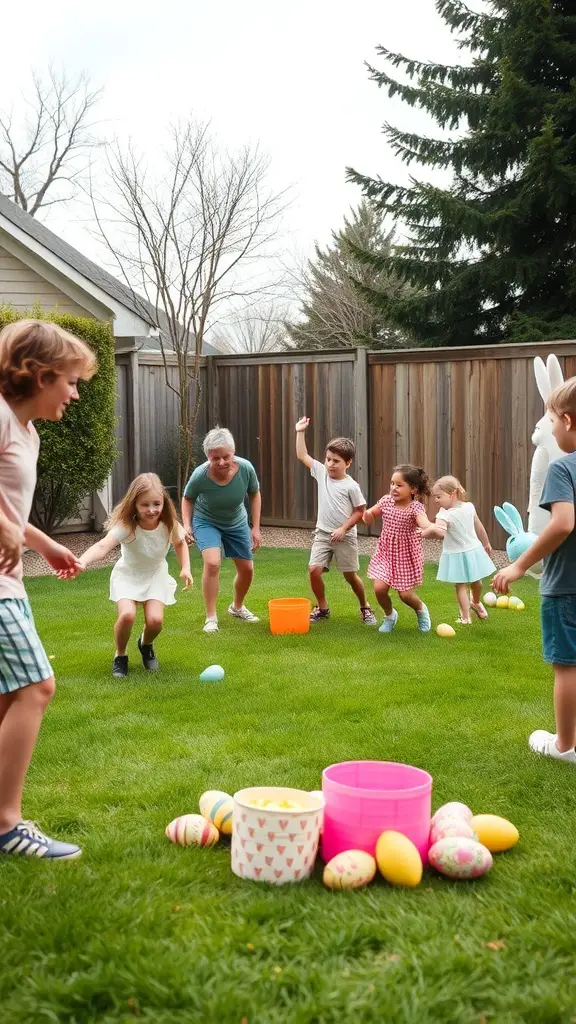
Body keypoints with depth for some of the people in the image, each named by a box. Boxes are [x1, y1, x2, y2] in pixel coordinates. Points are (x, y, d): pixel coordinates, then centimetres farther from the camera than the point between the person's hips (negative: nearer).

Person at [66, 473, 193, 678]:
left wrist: (185, 568, -10)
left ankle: (146, 645, 21)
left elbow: (180, 543, 4)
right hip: (128, 575, -2)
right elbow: (103, 546, -51)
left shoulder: (169, 524, -21)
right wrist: (82, 561, -70)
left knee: (155, 620, -17)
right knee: (127, 614, -27)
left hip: (155, 574, 2)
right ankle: (120, 655, 4)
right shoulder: (126, 526, -33)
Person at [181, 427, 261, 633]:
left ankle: (237, 607, 39)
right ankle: (211, 618, -14)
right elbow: (187, 499, -9)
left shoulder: (245, 468, -28)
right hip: (206, 522, -3)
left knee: (247, 569, 9)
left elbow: (254, 495, -8)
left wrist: (256, 528, -9)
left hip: (237, 523, 3)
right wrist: (187, 525, -21)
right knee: (212, 563, -26)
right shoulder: (200, 476, -32)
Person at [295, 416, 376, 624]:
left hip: (345, 537, -3)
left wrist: (344, 528, -14)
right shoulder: (321, 473, -1)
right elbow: (302, 455, 3)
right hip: (322, 534, 4)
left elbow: (360, 511, -7)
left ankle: (365, 608, 28)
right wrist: (300, 432, -4)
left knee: (350, 575, 6)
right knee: (314, 570, -11)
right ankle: (322, 608, 9)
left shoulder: (351, 486, -12)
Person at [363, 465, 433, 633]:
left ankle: (421, 609, 36)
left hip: (407, 555, -3)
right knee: (379, 588, -10)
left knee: (405, 594, -1)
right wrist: (367, 514, -15)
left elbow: (425, 524, -38)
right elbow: (370, 517, 9)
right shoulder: (386, 501, -6)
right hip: (386, 552, 3)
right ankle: (389, 615, 22)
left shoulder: (415, 507, -19)